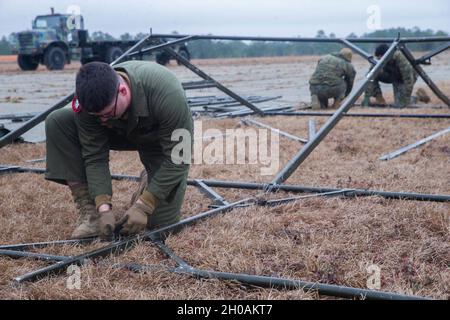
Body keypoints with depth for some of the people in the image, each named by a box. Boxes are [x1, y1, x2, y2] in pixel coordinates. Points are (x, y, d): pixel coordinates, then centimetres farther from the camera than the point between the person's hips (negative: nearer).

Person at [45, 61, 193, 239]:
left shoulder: (165, 93, -41)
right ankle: (89, 211, -13)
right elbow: (95, 157, -23)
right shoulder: (89, 101, -30)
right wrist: (104, 208, -32)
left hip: (163, 140, -3)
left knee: (162, 221, -15)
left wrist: (143, 206, -34)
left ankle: (151, 180, 18)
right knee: (57, 122, -20)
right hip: (121, 133, 3)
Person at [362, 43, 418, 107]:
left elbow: (408, 79, -36)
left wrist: (406, 101, -34)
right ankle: (379, 99, -5)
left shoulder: (401, 59, -39)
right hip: (392, 76, 5)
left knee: (399, 104, -20)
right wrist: (366, 96, -30)